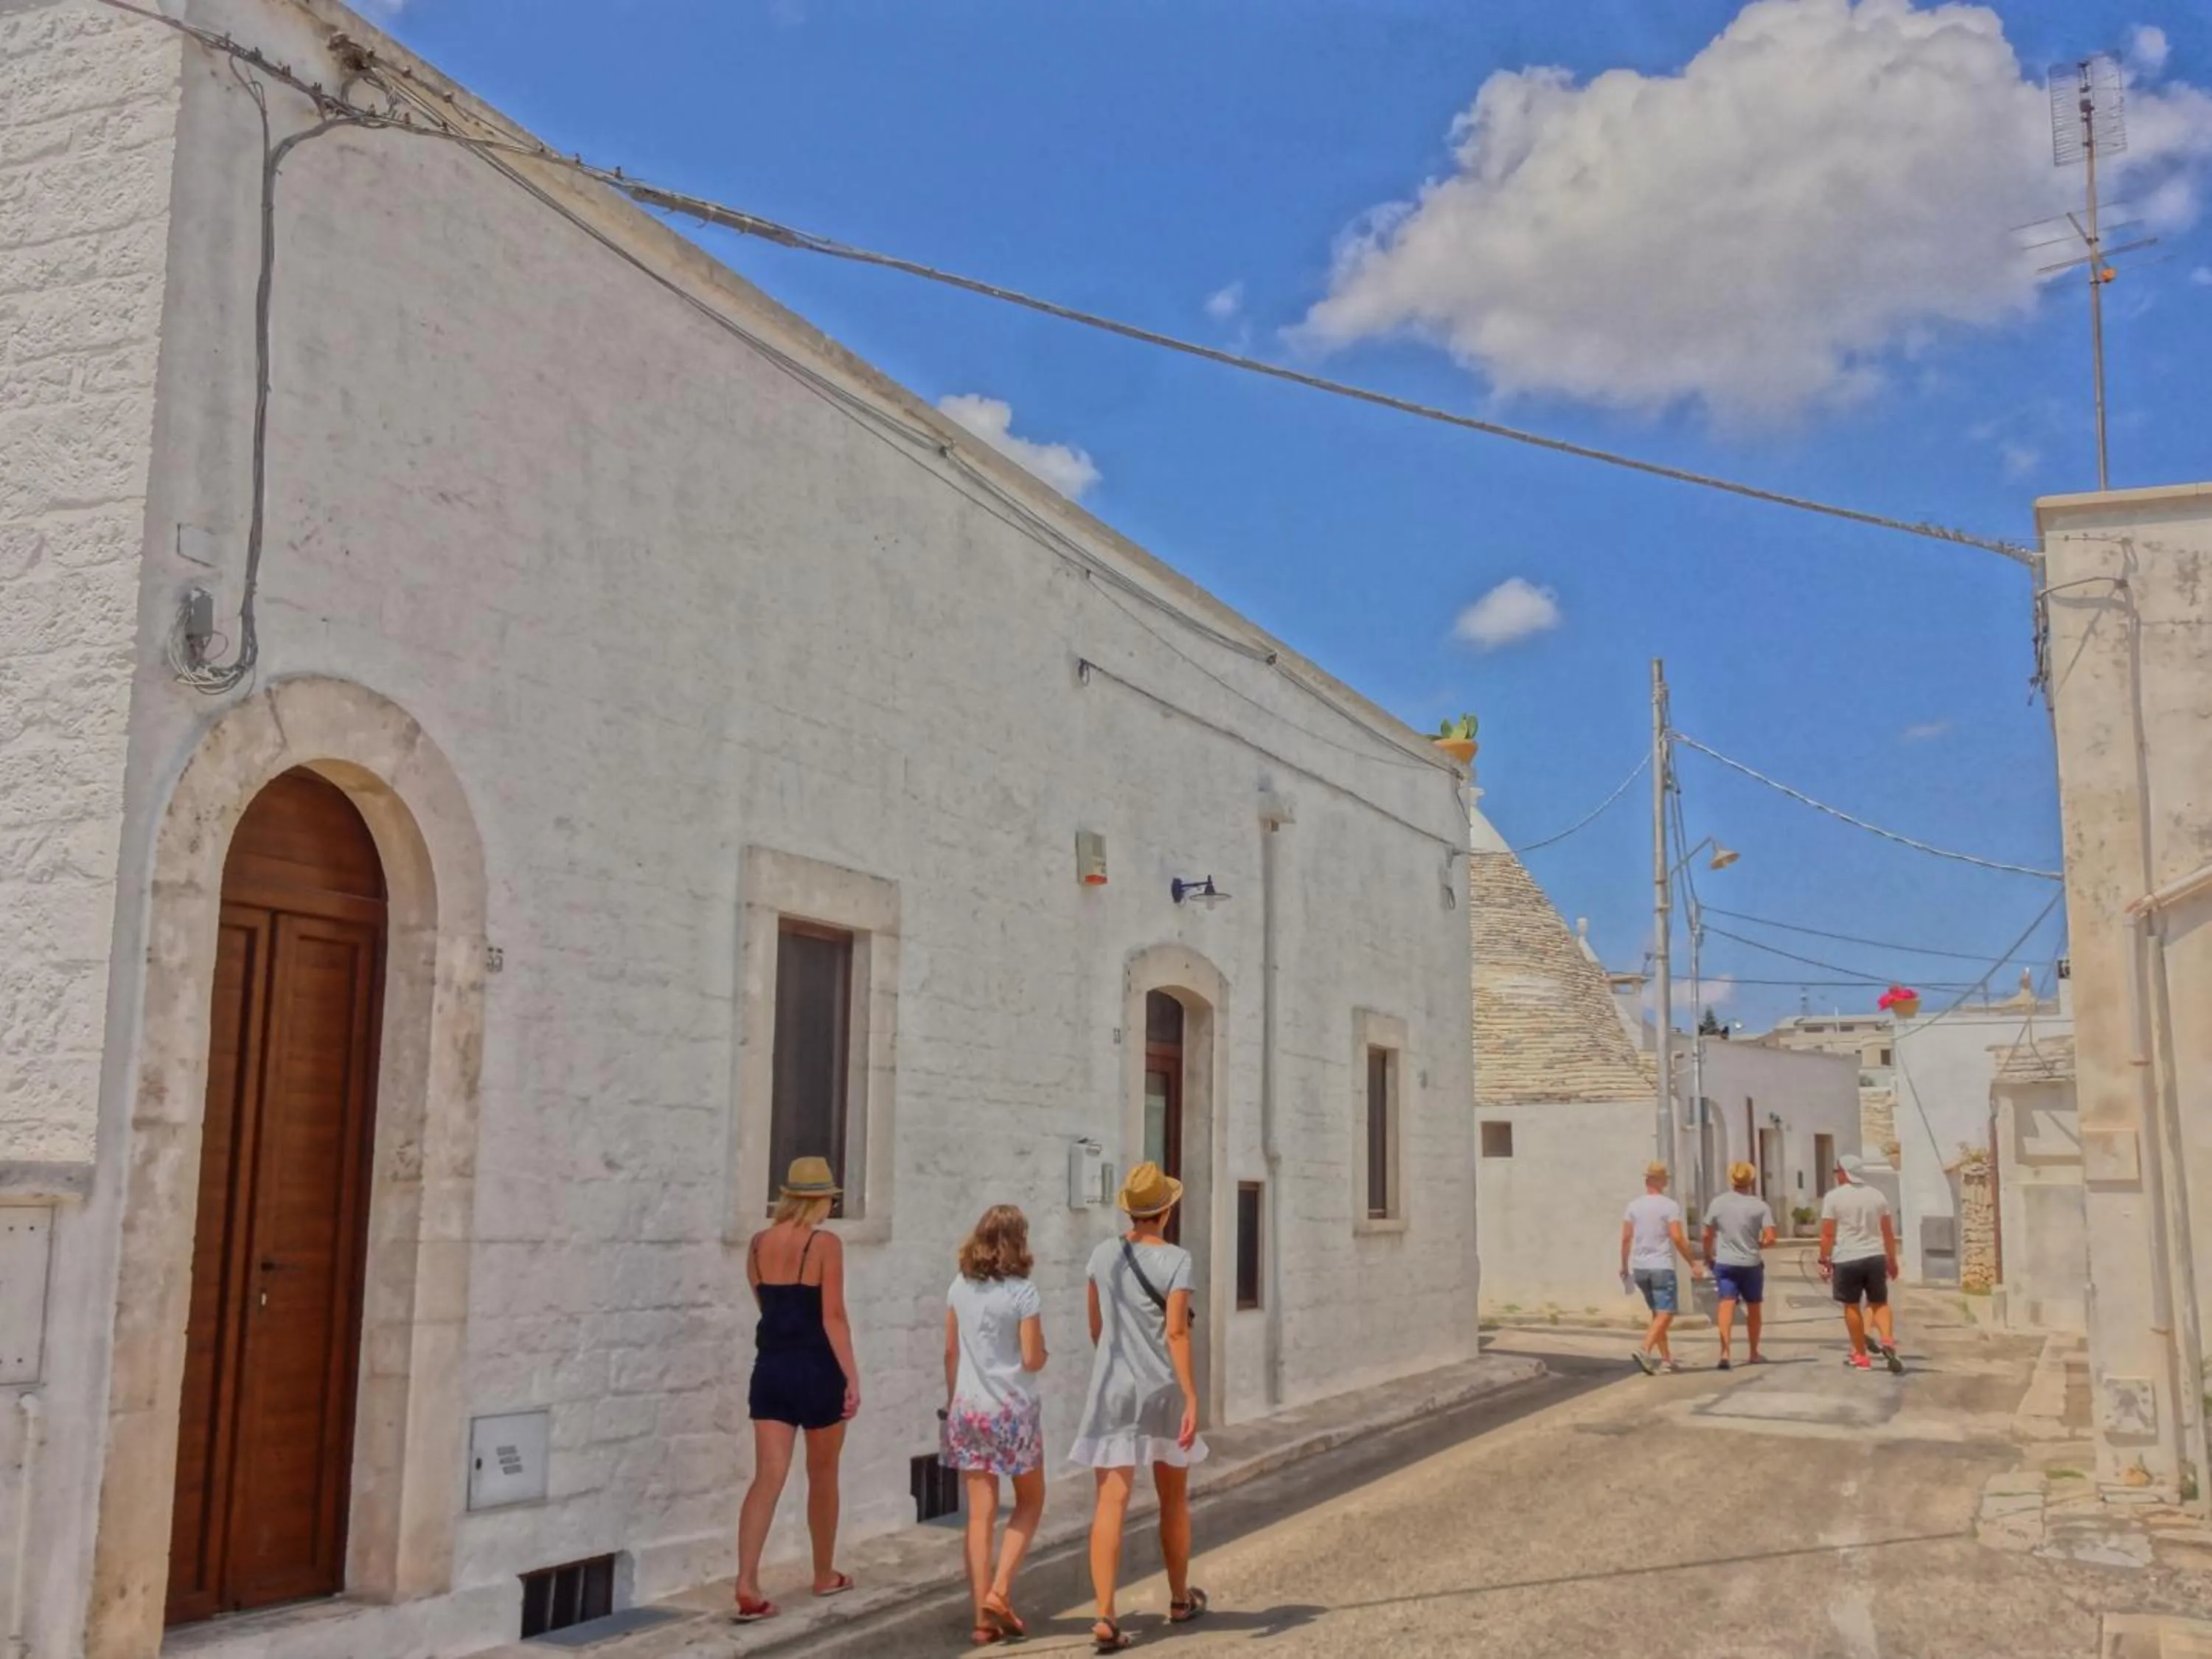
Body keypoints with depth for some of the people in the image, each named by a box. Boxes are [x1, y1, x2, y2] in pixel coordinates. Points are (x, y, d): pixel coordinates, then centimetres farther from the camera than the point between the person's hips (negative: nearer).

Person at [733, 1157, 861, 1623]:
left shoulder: (758, 1244, 5)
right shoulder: (825, 1244, -11)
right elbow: (833, 1316, -15)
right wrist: (851, 1376, -13)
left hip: (771, 1368, 4)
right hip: (817, 1369, -4)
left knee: (768, 1477, 0)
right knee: (822, 1474, 14)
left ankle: (747, 1585, -14)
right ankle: (825, 1575, 29)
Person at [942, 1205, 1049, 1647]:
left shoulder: (960, 1287, 3)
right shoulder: (1022, 1292, -11)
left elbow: (951, 1351, 9)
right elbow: (1032, 1359, -13)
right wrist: (1043, 1353, 9)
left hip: (968, 1410, 4)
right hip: (1013, 1409, -4)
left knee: (980, 1514, 7)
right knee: (1030, 1502, 15)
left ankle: (983, 1615, 8)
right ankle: (1000, 1590, 1)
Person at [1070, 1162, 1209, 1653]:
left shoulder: (1103, 1255, 3)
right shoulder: (1176, 1260, -9)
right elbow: (1176, 1333, -18)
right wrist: (1192, 1399, -18)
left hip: (1113, 1389, 2)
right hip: (1164, 1390, -2)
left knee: (1111, 1503, -5)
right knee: (1173, 1499, 18)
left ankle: (1105, 1616, -17)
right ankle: (1180, 1598, 34)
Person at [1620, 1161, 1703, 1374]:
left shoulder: (1634, 1205, 5)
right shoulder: (1670, 1206, -7)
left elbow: (1626, 1238, 4)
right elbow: (1677, 1238, -13)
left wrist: (1624, 1266, 13)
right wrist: (1693, 1263, -5)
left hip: (1639, 1267, 6)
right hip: (1661, 1267, -5)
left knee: (1658, 1313, 16)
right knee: (1665, 1314, -6)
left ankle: (1666, 1359, 17)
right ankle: (1645, 1351, -25)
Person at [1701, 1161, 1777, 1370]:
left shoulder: (1718, 1203, -1)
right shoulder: (1760, 1205, -4)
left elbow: (1707, 1235, 4)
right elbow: (1770, 1238, -11)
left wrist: (1708, 1255, 19)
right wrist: (1758, 1245, 9)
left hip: (1725, 1263, 0)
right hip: (1751, 1264, 0)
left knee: (1727, 1304, -6)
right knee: (1753, 1308, 16)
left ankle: (1725, 1352, -24)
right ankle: (1754, 1354, 27)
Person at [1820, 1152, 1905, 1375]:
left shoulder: (1834, 1197, -5)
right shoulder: (1877, 1195, 8)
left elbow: (1827, 1234, -7)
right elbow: (1888, 1232, 11)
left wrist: (1824, 1261, 0)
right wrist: (1892, 1260, 20)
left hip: (1847, 1259, -3)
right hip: (1875, 1257, 3)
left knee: (1852, 1306, 8)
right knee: (1880, 1304, 13)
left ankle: (1860, 1355, 13)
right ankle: (1887, 1341, -11)